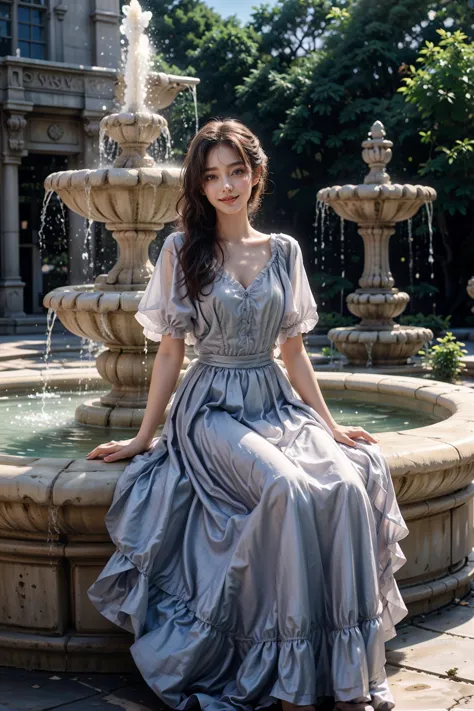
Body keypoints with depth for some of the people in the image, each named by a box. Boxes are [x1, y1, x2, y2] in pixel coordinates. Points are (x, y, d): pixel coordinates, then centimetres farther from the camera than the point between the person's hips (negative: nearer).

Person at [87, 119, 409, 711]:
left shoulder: (284, 252, 12)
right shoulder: (182, 250, 2)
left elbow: (293, 352, 14)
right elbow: (170, 350, 4)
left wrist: (330, 426, 9)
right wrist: (144, 436, 3)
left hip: (279, 405, 4)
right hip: (213, 411, -3)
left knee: (349, 485, -26)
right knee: (290, 491, -33)